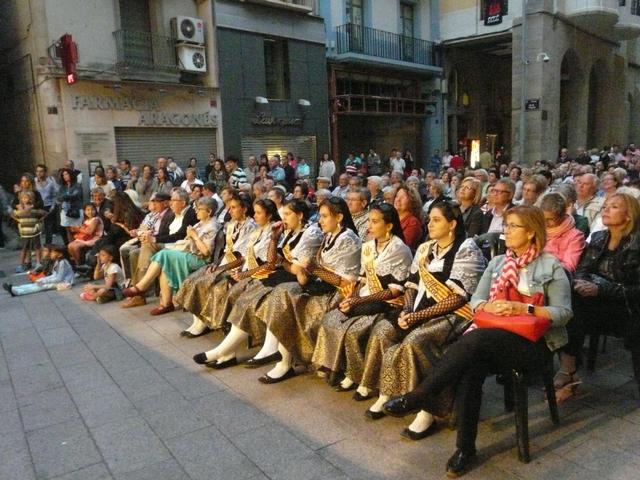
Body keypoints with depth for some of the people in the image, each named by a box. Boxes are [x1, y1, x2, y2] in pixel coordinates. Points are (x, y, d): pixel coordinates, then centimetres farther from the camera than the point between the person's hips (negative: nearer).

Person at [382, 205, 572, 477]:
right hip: (492, 338, 4)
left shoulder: (552, 266, 2)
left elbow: (564, 313, -4)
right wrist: (490, 306, -10)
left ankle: (420, 396, -27)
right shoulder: (497, 262, 16)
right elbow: (475, 300, 14)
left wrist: (522, 308, -17)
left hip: (533, 343, -4)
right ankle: (465, 449, -21)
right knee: (470, 369, -30)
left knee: (474, 339, -34)